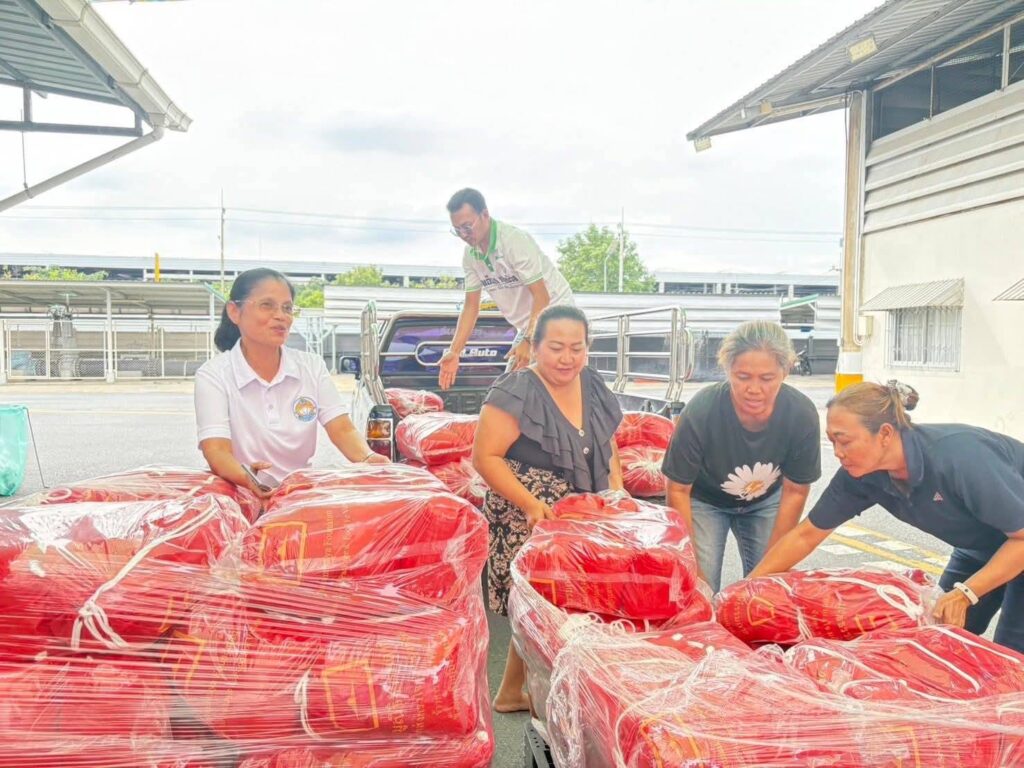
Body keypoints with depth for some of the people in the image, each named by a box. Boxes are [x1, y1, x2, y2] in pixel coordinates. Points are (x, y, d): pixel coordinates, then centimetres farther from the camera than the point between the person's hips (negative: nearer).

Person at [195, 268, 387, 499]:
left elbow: (343, 430, -3)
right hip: (243, 496, -2)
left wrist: (368, 459, -25)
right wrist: (247, 477, -38)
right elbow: (217, 452, -16)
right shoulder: (212, 375, -4)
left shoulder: (312, 366, 6)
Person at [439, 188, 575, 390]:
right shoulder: (470, 255, -1)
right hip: (527, 327, 8)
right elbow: (471, 306, 4)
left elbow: (541, 297, -25)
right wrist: (454, 351, -6)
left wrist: (528, 342, -35)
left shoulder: (515, 240, -22)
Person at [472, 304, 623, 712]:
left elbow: (607, 445, 19)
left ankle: (511, 691, 30)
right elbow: (485, 457, -18)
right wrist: (529, 503, -25)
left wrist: (617, 488, 4)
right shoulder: (516, 392, -15)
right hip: (528, 522, -7)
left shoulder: (592, 386, 7)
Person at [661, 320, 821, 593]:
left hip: (766, 502, 2)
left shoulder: (802, 414, -26)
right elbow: (678, 490, -20)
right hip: (704, 501, -2)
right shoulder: (700, 411, -32)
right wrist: (692, 566, -19)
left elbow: (795, 492, -12)